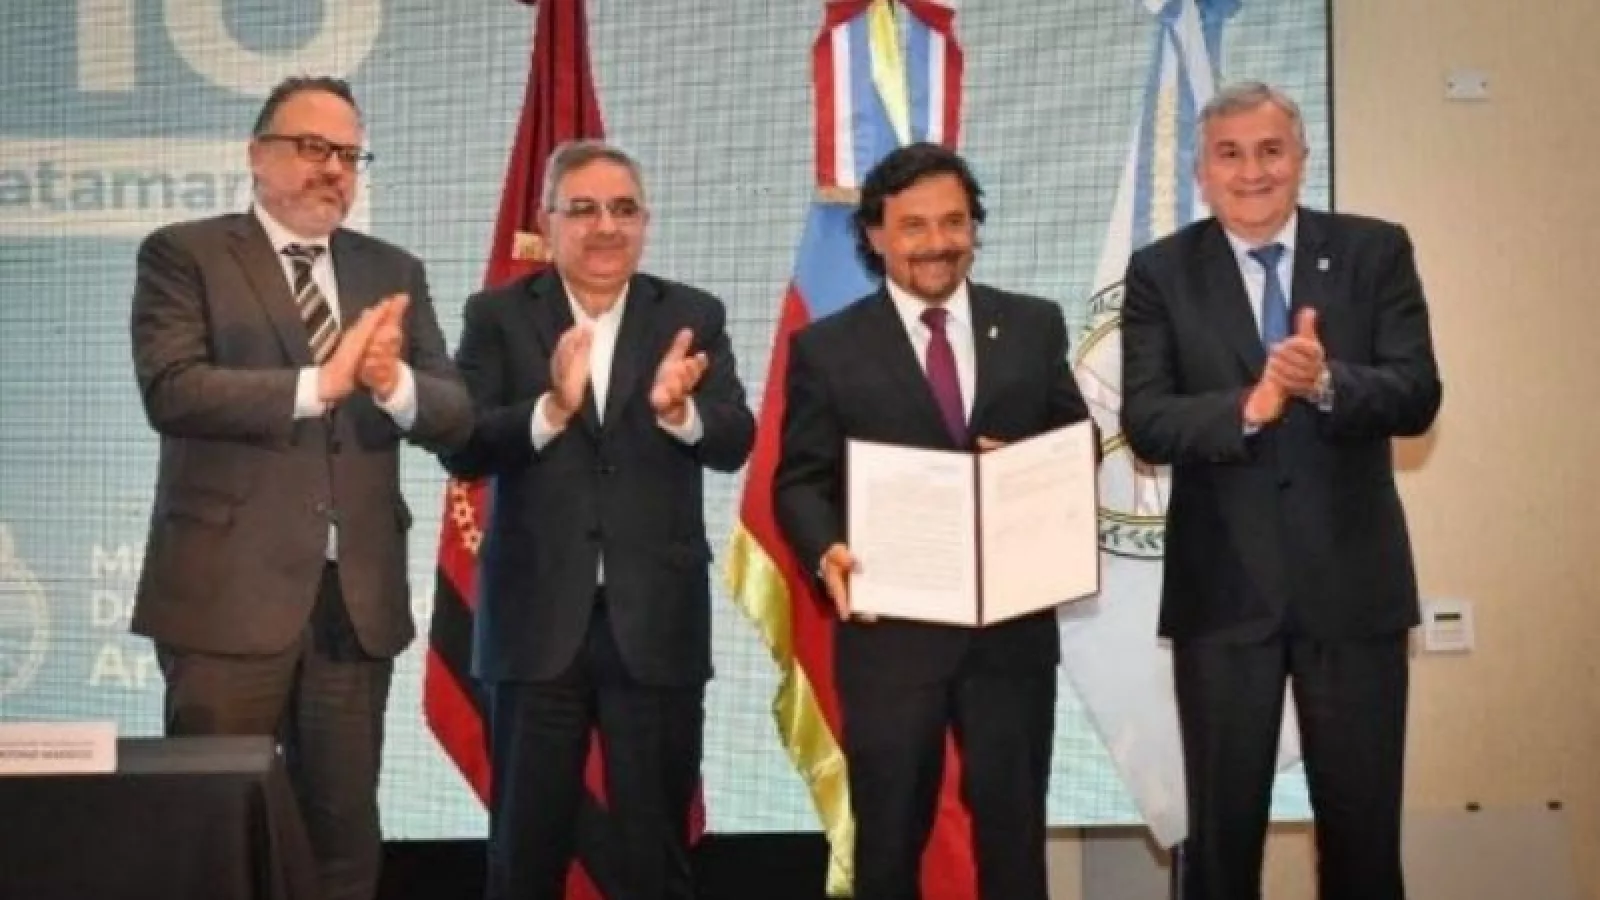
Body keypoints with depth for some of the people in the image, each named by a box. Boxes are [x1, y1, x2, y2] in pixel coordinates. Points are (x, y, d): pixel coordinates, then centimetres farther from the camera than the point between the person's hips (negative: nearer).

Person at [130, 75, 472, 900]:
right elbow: (172, 391, -14)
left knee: (345, 827, 10)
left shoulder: (393, 272, 13)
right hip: (230, 588, -4)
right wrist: (318, 384, -21)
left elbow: (456, 416, 5)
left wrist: (394, 383, -16)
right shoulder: (185, 254, 1)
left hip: (357, 593, 4)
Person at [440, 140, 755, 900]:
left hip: (656, 621, 1)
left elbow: (734, 443, -7)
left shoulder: (693, 317, 4)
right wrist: (551, 408, -26)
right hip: (538, 618, -1)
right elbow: (462, 450, -9)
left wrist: (677, 409, -28)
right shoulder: (498, 316, 1)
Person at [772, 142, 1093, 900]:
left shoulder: (1033, 327, 8)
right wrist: (827, 552, -21)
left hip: (1014, 626, 2)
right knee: (889, 837, 9)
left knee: (1013, 830, 12)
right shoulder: (828, 348, 2)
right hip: (890, 631, -2)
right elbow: (800, 481, -1)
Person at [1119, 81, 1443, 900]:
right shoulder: (1160, 272, 0)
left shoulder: (1375, 251, 1)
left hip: (1353, 581, 1)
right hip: (1223, 588, 0)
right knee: (1222, 824, 11)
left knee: (1363, 823, 10)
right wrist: (1247, 408, -27)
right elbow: (1146, 424, -9)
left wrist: (1326, 384, -27)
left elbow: (1417, 396, -8)